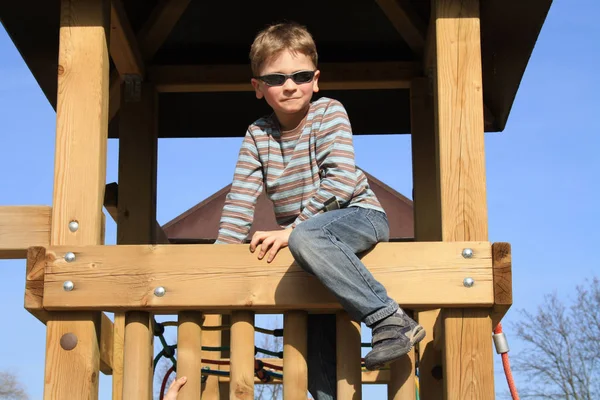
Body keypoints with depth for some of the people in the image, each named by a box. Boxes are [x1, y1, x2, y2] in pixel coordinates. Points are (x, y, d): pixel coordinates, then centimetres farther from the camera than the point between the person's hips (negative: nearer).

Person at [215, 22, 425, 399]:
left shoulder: (329, 113, -8)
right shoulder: (257, 136, 4)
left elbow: (340, 179, -20)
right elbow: (240, 203, -1)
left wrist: (292, 229, -25)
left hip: (359, 216, -6)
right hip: (305, 232, 6)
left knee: (308, 237, -38)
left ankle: (391, 320, -37)